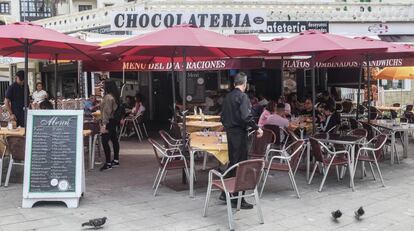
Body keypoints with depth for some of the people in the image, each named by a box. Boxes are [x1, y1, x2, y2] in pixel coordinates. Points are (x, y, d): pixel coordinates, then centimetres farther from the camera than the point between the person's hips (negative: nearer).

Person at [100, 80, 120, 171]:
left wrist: (104, 124, -23)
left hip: (109, 121, -11)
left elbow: (107, 112, -22)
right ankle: (116, 160, 23)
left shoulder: (108, 97, -18)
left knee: (105, 141, -10)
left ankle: (108, 163, -10)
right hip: (113, 121, 11)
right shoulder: (114, 96, 13)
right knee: (114, 140, 14)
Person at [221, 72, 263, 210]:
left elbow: (223, 117, 16)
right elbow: (246, 116, -23)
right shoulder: (242, 96, -13)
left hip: (230, 132, 8)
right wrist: (257, 128, -14)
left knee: (233, 162, 19)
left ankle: (226, 193, 26)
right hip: (239, 133, -8)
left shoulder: (227, 97, 11)